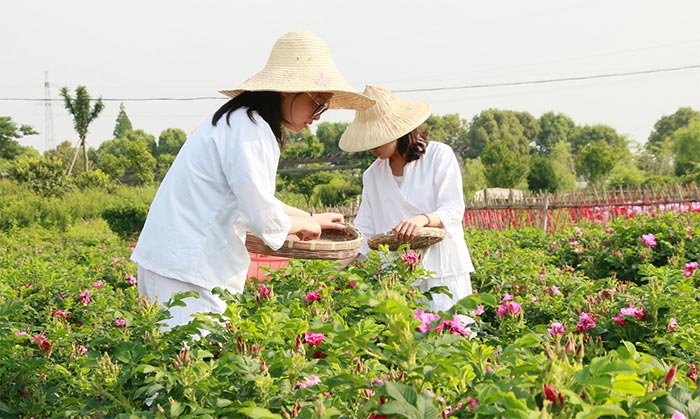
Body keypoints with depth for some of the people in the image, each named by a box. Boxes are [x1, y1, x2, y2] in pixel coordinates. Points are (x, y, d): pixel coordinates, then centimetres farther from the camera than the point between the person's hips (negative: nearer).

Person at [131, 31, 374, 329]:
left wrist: (312, 218, 29)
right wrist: (303, 224, -2)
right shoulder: (249, 131, -17)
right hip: (185, 272, -10)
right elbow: (263, 218, -22)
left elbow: (254, 196, 29)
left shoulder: (241, 122, 16)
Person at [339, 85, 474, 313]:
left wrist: (423, 218, -29)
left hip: (443, 271, -3)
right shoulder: (372, 175, 12)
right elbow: (364, 231, 12)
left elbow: (454, 209, -8)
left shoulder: (439, 155, -1)